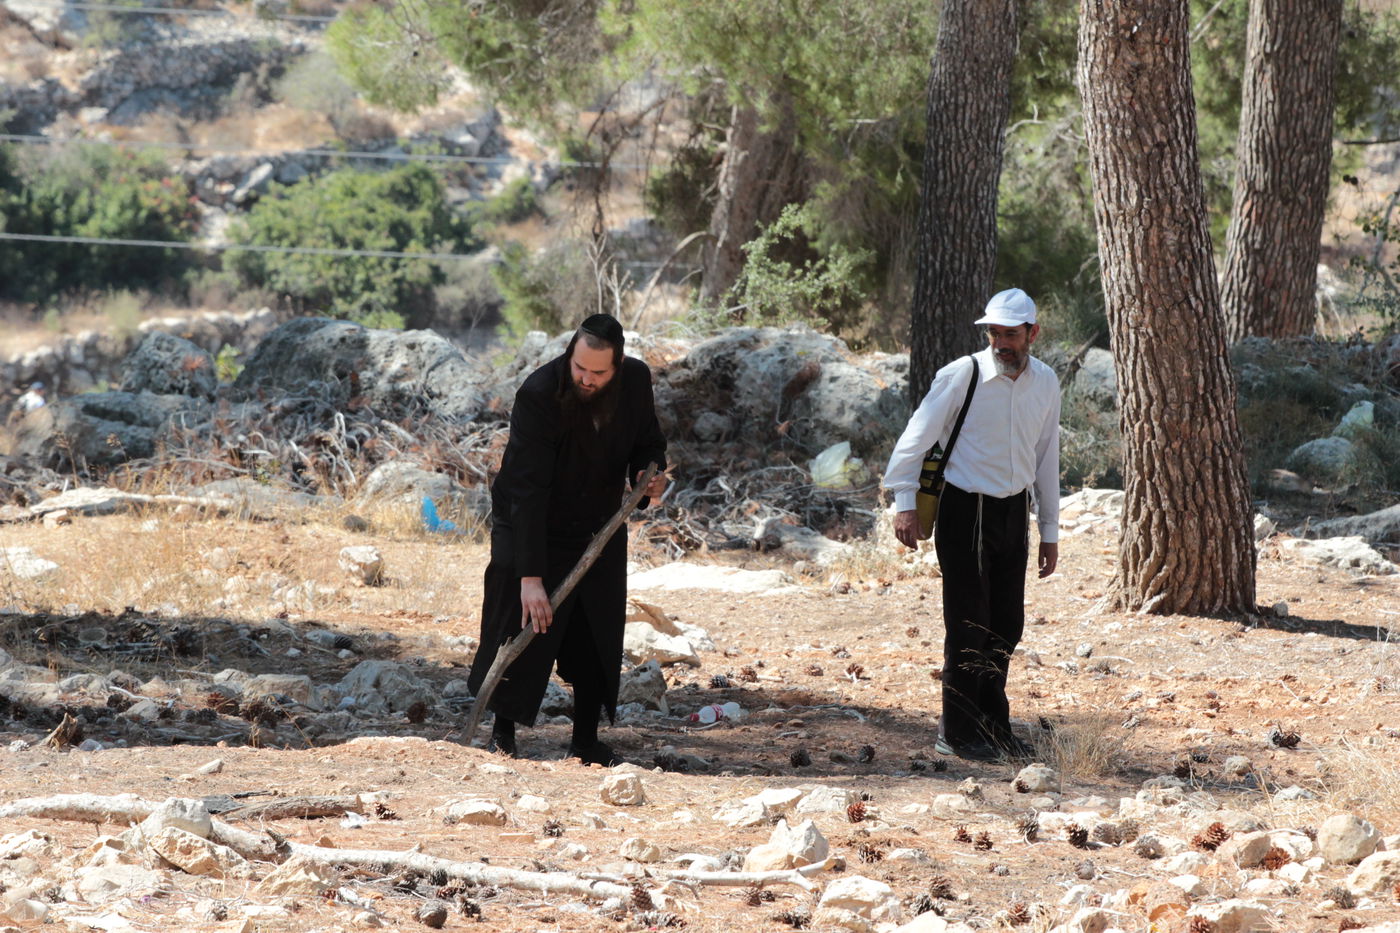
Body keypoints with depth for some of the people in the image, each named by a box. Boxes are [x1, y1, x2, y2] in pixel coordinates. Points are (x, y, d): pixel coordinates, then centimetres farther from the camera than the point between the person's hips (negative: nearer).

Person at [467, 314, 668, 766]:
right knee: (522, 634, -4)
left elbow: (648, 442, 6)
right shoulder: (539, 394, -30)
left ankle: (587, 740, 17)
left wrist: (651, 474, -20)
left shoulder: (636, 381, -15)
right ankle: (502, 735, 14)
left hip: (599, 530, 4)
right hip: (532, 526, -4)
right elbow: (527, 490, -32)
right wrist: (531, 577, -37)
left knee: (598, 640, 5)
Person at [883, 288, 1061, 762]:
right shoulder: (963, 375, -11)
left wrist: (1049, 531, 16)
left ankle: (994, 724, 20)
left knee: (1006, 624, 8)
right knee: (969, 623, -6)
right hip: (965, 510, -5)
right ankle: (956, 732, 2)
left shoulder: (1045, 383, 5)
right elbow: (917, 436, -9)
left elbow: (1046, 458, 15)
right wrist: (905, 503, -17)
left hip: (1014, 510, 5)